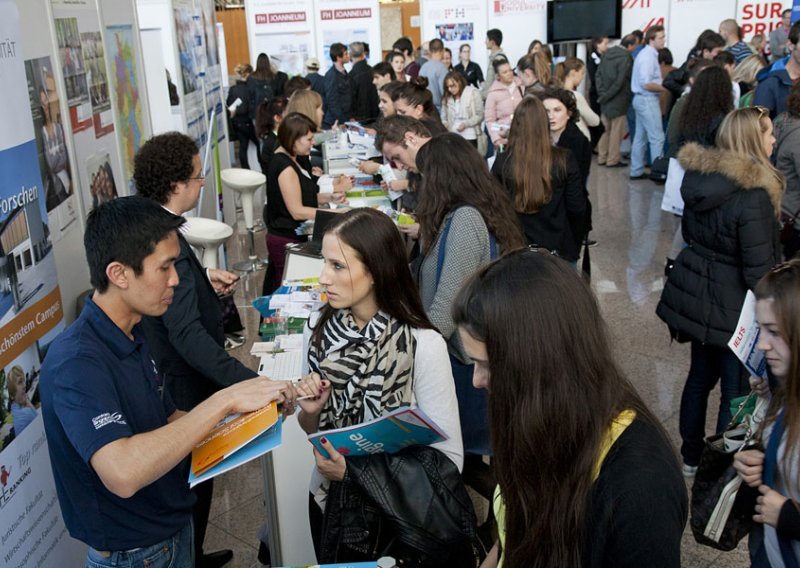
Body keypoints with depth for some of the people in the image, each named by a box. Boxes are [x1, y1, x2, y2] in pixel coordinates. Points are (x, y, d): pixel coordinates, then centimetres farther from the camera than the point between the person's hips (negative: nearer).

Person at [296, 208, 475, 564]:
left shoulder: (424, 345, -24)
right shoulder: (318, 328, -10)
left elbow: (449, 459, -20)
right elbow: (315, 430, 2)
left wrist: (355, 469, -26)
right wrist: (310, 411, -19)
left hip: (398, 515, -4)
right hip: (329, 502, 4)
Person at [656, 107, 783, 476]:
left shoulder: (699, 175, -2)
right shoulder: (753, 193, -24)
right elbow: (759, 269, -21)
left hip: (696, 295, 8)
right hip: (733, 307, -8)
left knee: (700, 376, 22)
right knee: (736, 390, 8)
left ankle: (690, 457, 37)